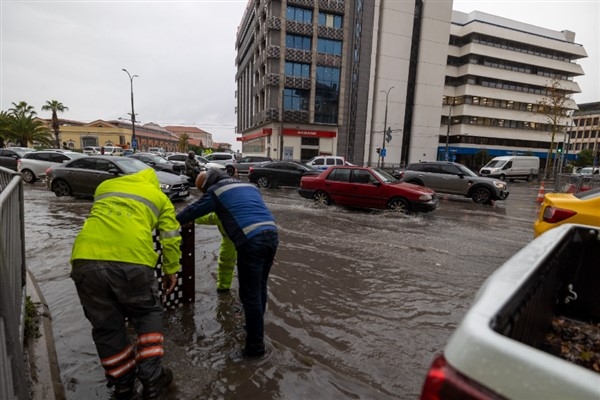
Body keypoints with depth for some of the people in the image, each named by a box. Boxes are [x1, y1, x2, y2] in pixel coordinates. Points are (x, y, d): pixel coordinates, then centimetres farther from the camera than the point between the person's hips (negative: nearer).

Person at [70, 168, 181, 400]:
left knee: (106, 326, 19)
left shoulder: (105, 186, 31)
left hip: (86, 260, 3)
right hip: (132, 261, -3)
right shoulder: (159, 196, 21)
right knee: (148, 315, 21)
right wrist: (171, 271, 26)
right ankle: (151, 381, 23)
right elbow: (171, 238, 16)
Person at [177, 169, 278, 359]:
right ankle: (256, 327, 41)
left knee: (250, 295, 5)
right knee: (260, 287, 23)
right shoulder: (249, 185, 29)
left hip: (251, 241, -7)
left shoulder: (215, 190, 11)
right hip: (271, 234, 7)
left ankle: (256, 345, 17)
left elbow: (192, 211, 17)